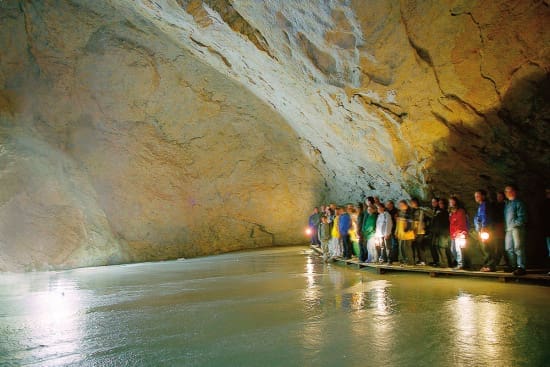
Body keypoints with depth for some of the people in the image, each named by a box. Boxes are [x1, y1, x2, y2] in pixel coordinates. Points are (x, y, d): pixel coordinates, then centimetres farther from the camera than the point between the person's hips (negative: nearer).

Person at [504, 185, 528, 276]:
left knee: (518, 247, -12)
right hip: (508, 229, 8)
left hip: (517, 228, -8)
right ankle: (513, 266, 18)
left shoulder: (518, 202, -4)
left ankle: (521, 267, -11)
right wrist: (505, 227, 10)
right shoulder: (507, 204, 20)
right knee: (509, 248, 9)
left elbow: (521, 217, -11)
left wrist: (514, 224, -15)